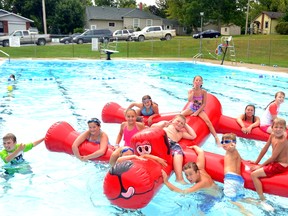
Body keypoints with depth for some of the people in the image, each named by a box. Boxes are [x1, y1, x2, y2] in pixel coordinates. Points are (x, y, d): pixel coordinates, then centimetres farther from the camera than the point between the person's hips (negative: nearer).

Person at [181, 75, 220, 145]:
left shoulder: (204, 92, -11)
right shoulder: (190, 91, -8)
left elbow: (204, 104, -10)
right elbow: (189, 100, -26)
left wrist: (197, 112, -17)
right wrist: (193, 90, -24)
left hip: (200, 109, -2)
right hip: (191, 108, 2)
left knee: (208, 121, -25)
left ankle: (216, 138, -24)